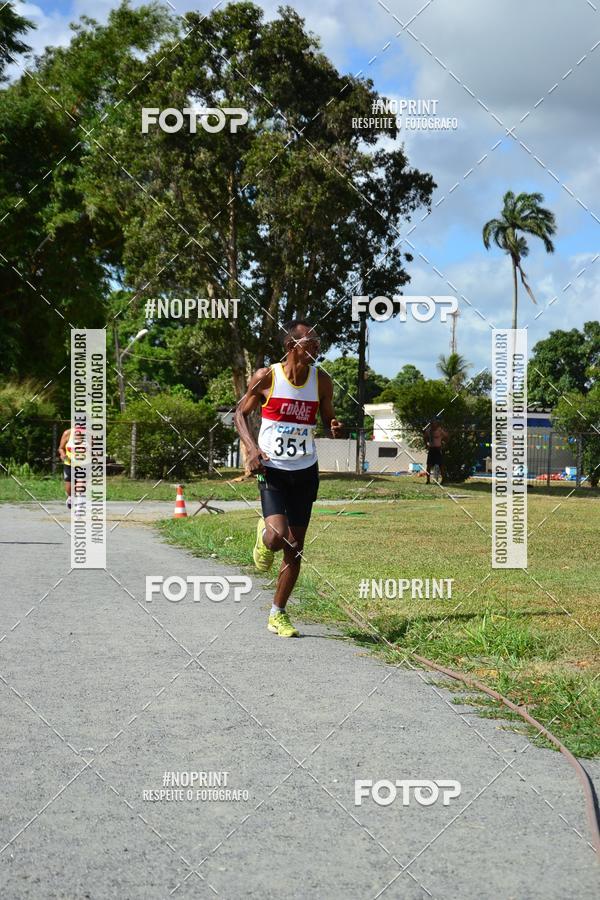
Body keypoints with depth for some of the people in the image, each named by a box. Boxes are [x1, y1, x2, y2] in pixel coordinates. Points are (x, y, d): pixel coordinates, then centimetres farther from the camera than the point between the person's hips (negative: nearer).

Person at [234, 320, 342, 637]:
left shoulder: (321, 381, 0)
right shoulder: (266, 377, -8)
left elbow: (328, 419, 13)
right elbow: (240, 414, 2)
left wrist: (335, 428, -12)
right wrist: (252, 448, -14)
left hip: (305, 472, 3)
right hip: (272, 470, -3)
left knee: (295, 548, 5)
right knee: (277, 537, -21)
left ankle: (278, 615, 19)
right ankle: (264, 533, 18)